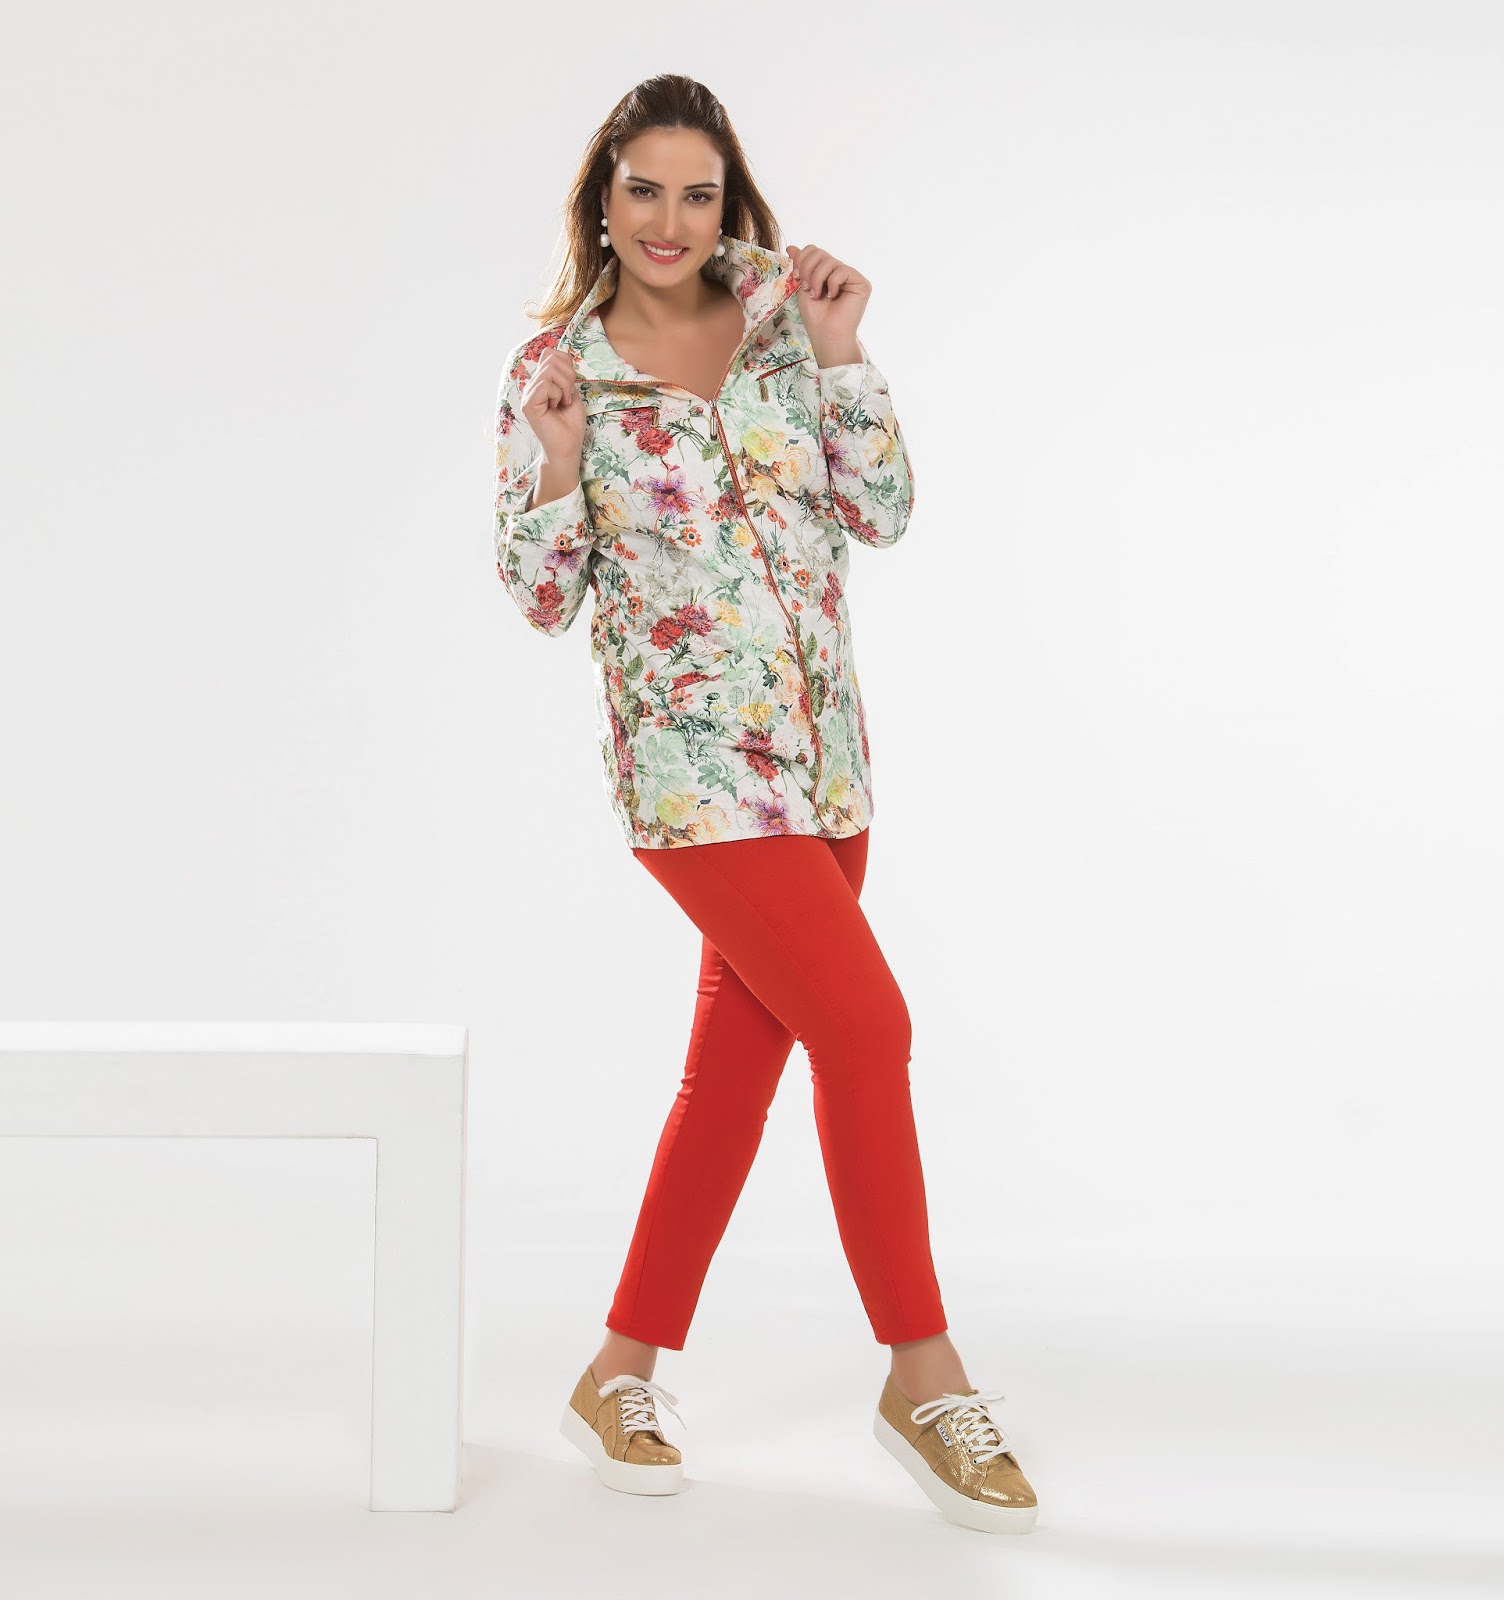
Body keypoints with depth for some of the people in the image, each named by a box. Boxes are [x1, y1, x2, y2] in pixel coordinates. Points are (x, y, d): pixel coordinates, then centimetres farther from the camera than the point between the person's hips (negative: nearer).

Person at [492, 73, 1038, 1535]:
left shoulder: (784, 322, 7)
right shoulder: (553, 372, -1)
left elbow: (882, 515, 3)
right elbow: (540, 598, -1)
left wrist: (842, 356, -6)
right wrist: (556, 458, -16)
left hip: (824, 748, 5)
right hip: (688, 758, -5)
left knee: (738, 1062, 9)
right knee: (865, 1028, -11)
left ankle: (622, 1374, 22)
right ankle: (923, 1378, 4)